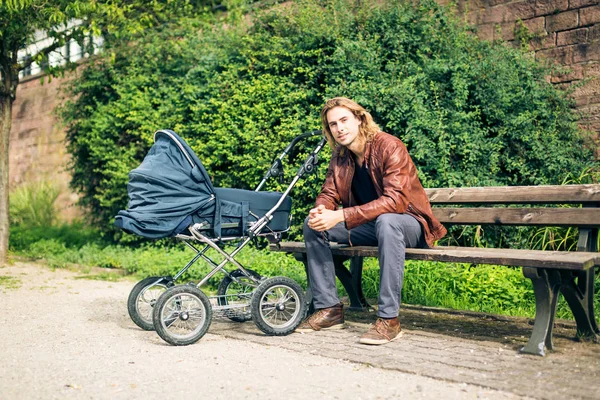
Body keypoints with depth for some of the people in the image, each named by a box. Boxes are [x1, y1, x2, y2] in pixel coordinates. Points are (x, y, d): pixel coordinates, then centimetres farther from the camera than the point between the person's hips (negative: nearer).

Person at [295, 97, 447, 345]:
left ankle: (389, 319, -34)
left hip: (409, 224, -7)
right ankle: (329, 309, -4)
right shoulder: (340, 157, 1)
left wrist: (340, 216, -37)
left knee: (386, 221, -40)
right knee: (312, 224, -7)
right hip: (369, 225, 7)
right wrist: (319, 211, -23)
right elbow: (329, 194, 4)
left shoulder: (389, 146, -20)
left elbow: (396, 200, -31)